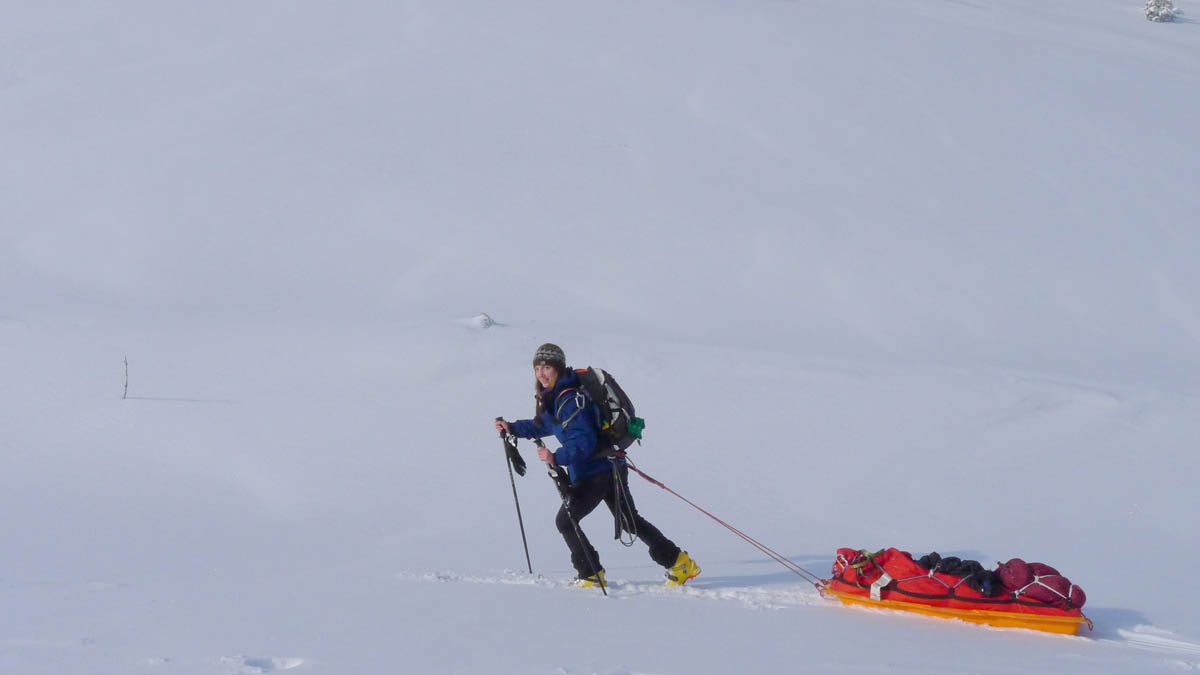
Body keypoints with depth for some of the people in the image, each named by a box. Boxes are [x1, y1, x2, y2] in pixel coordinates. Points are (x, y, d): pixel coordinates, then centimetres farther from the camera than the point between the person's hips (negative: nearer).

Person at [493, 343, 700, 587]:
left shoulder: (570, 399, -22)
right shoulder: (553, 398, 10)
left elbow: (584, 442, -27)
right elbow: (545, 425, 28)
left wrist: (556, 458, -34)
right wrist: (512, 428, 21)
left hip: (596, 472, -10)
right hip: (611, 468, 10)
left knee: (565, 521, -4)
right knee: (629, 521, 19)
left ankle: (591, 574, 4)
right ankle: (678, 562, 22)